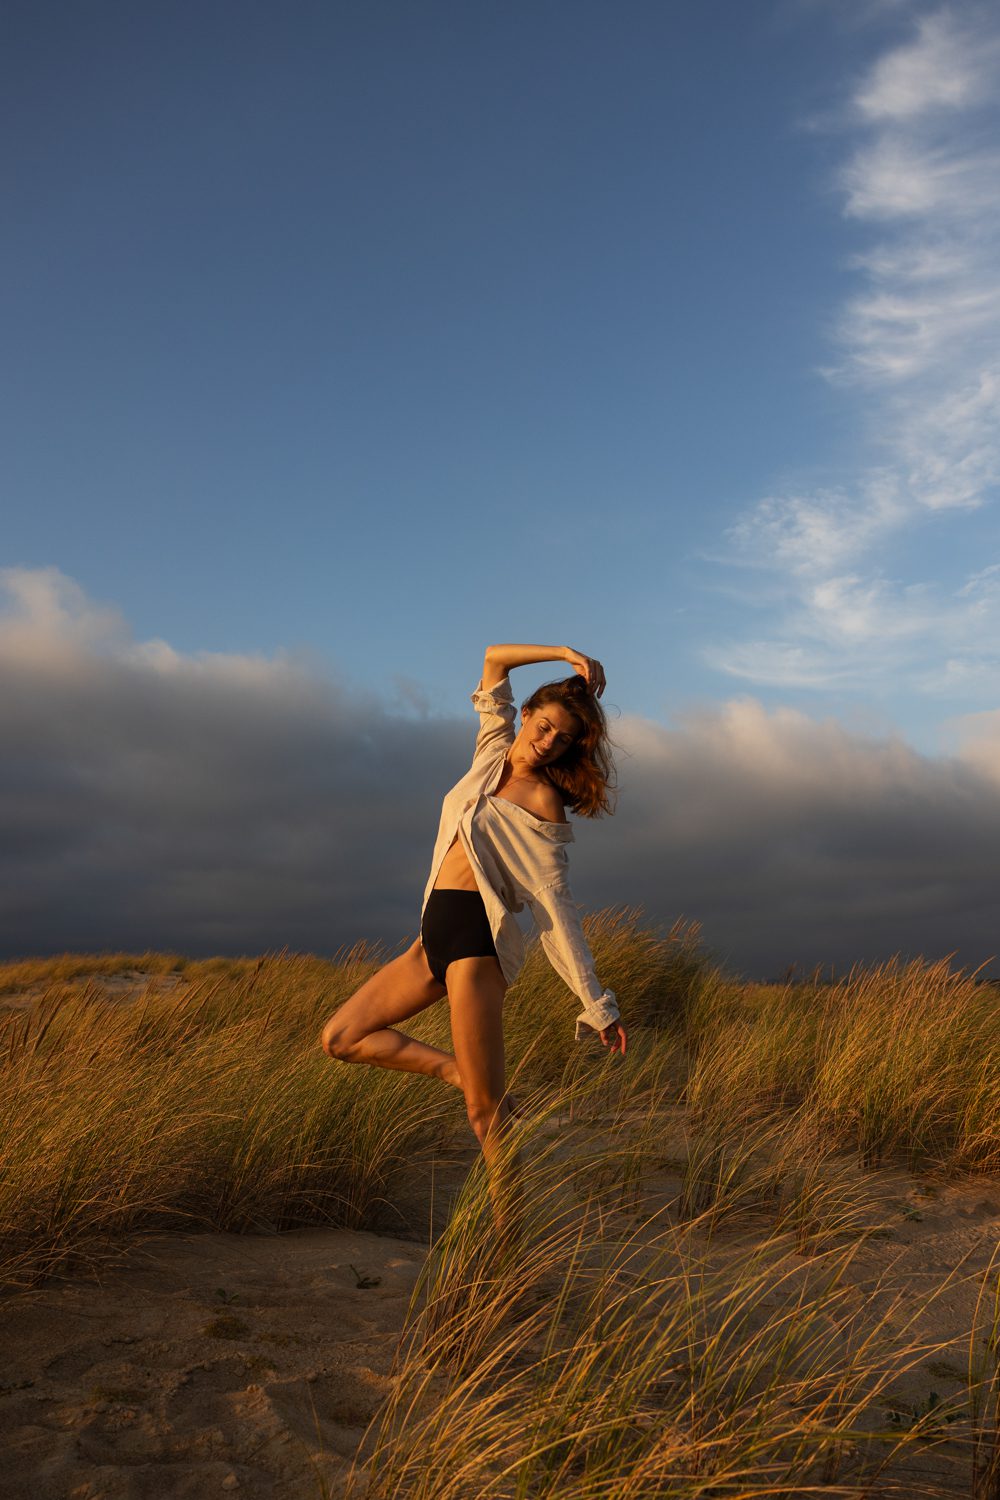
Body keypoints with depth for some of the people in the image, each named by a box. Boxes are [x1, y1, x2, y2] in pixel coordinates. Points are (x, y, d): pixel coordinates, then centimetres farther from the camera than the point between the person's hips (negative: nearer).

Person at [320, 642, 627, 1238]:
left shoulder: (544, 800, -7)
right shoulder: (493, 754, 12)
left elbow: (557, 905, -9)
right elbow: (494, 657, 16)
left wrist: (598, 1002, -12)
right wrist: (564, 653, 7)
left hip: (478, 934, -8)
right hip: (437, 933, 8)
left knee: (485, 1109, -6)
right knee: (342, 1038, 7)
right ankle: (465, 1075, 9)